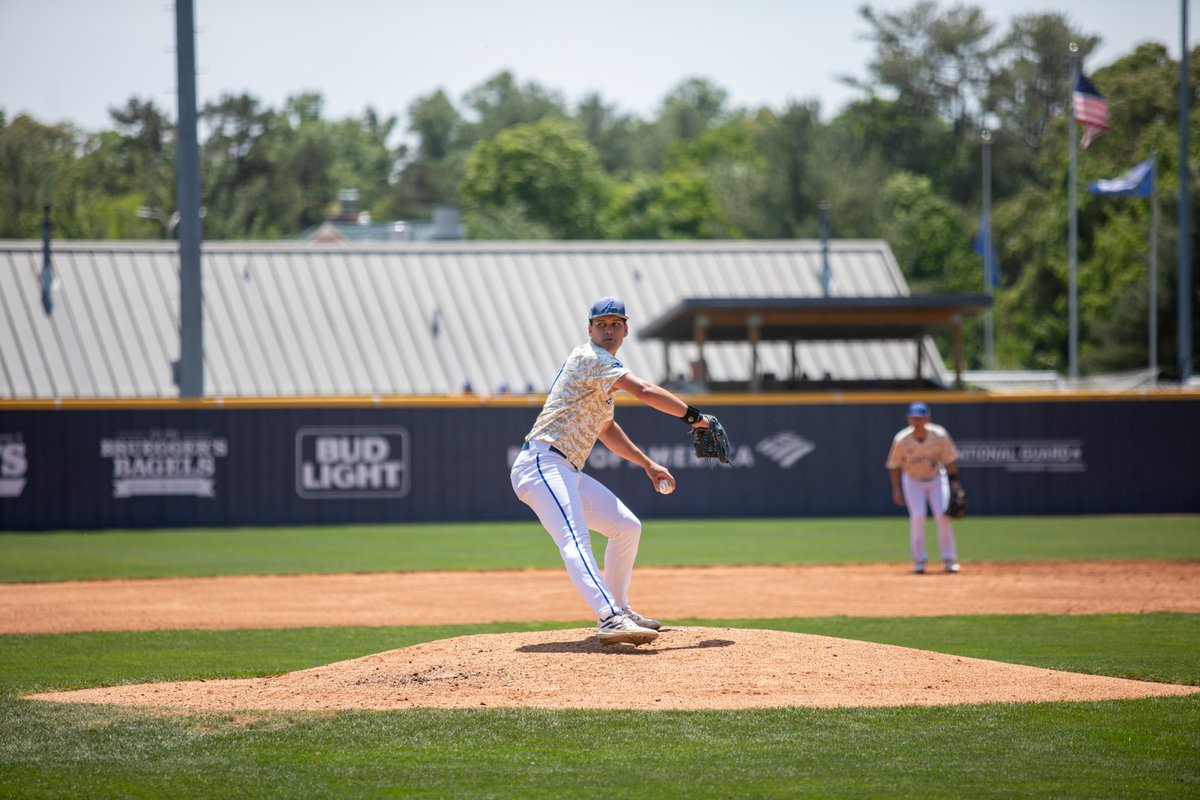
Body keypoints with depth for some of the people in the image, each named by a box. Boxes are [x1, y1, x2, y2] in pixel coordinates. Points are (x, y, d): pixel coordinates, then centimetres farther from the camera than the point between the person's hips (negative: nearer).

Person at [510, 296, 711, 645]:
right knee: (575, 539, -29)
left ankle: (618, 608, 27)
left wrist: (647, 463, 29)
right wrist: (693, 416, -13)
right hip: (541, 463, -11)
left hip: (568, 473, 11)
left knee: (627, 526, 17)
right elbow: (643, 391, -20)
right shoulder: (589, 357, -9)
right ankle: (611, 620, -49)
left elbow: (606, 428, 34)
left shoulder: (601, 369, 23)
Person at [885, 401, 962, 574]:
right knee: (917, 517, -15)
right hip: (913, 481, -1)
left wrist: (955, 484, -6)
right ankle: (919, 561, -4)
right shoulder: (901, 440, -20)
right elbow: (894, 466, -7)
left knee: (942, 516, -10)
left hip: (936, 478, 1)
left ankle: (949, 560, 1)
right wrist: (896, 490, -10)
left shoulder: (939, 435, -19)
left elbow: (949, 460, -6)